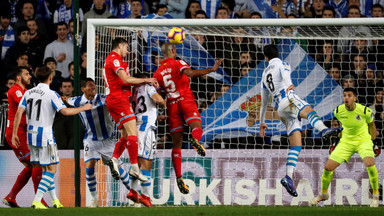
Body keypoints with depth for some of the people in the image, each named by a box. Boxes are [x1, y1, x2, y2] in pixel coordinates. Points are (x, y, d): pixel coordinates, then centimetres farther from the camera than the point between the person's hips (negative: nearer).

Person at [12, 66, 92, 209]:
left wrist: (14, 134, 3)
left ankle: (55, 200, 18)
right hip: (45, 136, -7)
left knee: (46, 168, 16)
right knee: (51, 169, 1)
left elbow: (19, 113, 0)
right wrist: (83, 108, -1)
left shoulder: (28, 93, 6)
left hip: (31, 135, 7)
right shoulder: (51, 94, -11)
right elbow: (65, 111, -17)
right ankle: (37, 201, -9)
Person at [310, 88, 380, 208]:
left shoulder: (364, 111, -19)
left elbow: (371, 124, 2)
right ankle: (323, 194, 23)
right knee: (328, 167, -5)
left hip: (363, 140, -3)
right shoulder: (338, 111, -11)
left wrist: (373, 140, 8)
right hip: (346, 142, 3)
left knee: (369, 164, -31)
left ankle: (375, 195, -9)